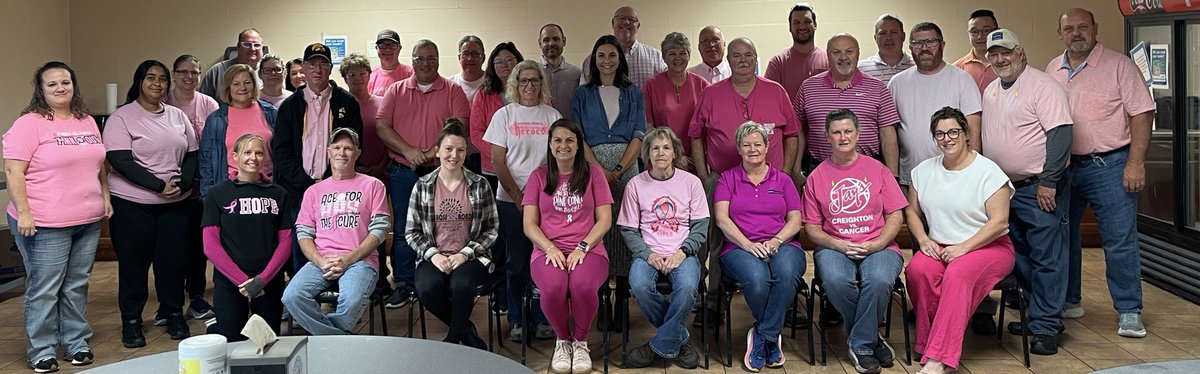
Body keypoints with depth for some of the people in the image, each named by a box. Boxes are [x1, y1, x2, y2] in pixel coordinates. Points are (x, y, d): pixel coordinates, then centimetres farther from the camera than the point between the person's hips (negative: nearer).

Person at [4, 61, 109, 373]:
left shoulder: (87, 122, 12)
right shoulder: (29, 124, -9)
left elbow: (99, 165, 21)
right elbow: (13, 171, -13)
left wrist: (105, 197, 13)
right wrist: (23, 213, -18)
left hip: (89, 220, 6)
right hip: (45, 225, -6)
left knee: (77, 285, 14)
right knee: (44, 289, 2)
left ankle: (76, 342, 25)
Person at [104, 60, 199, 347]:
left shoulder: (177, 116, 10)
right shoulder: (122, 118, -5)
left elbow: (192, 154, 11)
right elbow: (120, 161, -14)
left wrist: (182, 184, -7)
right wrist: (159, 186, -19)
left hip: (175, 204, 4)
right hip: (133, 204, -4)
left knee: (173, 259, 8)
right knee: (133, 263, 4)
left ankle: (172, 313, 23)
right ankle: (131, 321, 15)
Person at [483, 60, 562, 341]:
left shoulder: (552, 115, 8)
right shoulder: (504, 115, 4)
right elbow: (498, 161, 1)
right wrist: (518, 196, -7)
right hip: (511, 199, -1)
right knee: (516, 260, 2)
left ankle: (542, 319, 11)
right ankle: (516, 321, 12)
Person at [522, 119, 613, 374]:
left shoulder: (593, 173, 10)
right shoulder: (539, 177, 12)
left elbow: (605, 220, 5)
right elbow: (529, 224, 7)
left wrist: (582, 248, -10)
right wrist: (551, 249, -11)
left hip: (588, 250, 0)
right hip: (548, 250, 1)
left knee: (583, 286, -36)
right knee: (553, 289, -35)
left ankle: (580, 341, -4)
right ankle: (562, 340, -2)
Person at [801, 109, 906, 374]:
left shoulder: (877, 170, 11)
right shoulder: (817, 177, 10)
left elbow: (895, 216, 7)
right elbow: (812, 228, 7)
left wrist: (874, 245, -10)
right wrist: (840, 245, -11)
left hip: (878, 246, 0)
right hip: (834, 248, 0)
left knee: (879, 279, -34)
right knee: (837, 280, -34)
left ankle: (860, 345, -13)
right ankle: (872, 339, -10)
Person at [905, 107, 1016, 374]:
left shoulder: (988, 171, -6)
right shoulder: (924, 171, 10)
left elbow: (999, 221, -11)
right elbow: (912, 212, 15)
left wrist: (964, 247, -20)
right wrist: (923, 239, -4)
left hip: (987, 247, -4)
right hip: (939, 247, 4)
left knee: (958, 273, -37)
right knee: (917, 270, -30)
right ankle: (930, 343, -17)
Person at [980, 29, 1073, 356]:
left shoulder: (1043, 86, -11)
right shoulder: (990, 90, 13)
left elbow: (1060, 134, -18)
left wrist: (1048, 182, -21)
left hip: (1039, 187, -8)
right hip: (1003, 187, 8)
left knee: (1046, 258, -4)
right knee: (1020, 256, 15)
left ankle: (1046, 327, 1)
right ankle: (1035, 313, 28)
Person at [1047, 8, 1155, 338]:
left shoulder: (1119, 66, -5)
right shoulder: (1052, 70, 10)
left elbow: (1142, 114, -8)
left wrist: (1136, 163, -15)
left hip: (1108, 165, -5)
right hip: (1062, 166, 5)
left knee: (1120, 240, -4)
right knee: (1062, 236, 12)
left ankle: (1129, 312, 5)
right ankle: (1069, 301, 27)